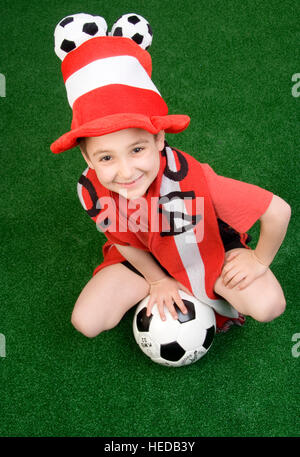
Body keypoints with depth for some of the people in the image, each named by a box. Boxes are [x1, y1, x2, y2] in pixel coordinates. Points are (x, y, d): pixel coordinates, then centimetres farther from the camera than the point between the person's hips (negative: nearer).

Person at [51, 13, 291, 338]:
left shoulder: (191, 178, -42)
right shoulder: (91, 191, -29)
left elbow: (279, 210, -33)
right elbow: (123, 240, -6)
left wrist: (260, 260, -16)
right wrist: (157, 280, 1)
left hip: (208, 248, -3)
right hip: (147, 257, 3)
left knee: (268, 307, -24)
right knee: (86, 322, -6)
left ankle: (213, 291, 11)